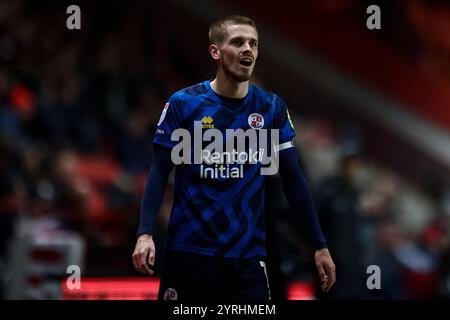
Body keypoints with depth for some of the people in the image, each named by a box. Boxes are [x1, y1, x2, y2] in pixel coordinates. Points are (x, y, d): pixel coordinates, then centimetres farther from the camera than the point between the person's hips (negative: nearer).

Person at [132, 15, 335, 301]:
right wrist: (145, 233, -15)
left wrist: (319, 244, 4)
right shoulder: (183, 104, -3)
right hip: (189, 251, -1)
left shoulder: (272, 108, 3)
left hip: (248, 255, 1)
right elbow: (160, 172, -2)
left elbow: (293, 178, 8)